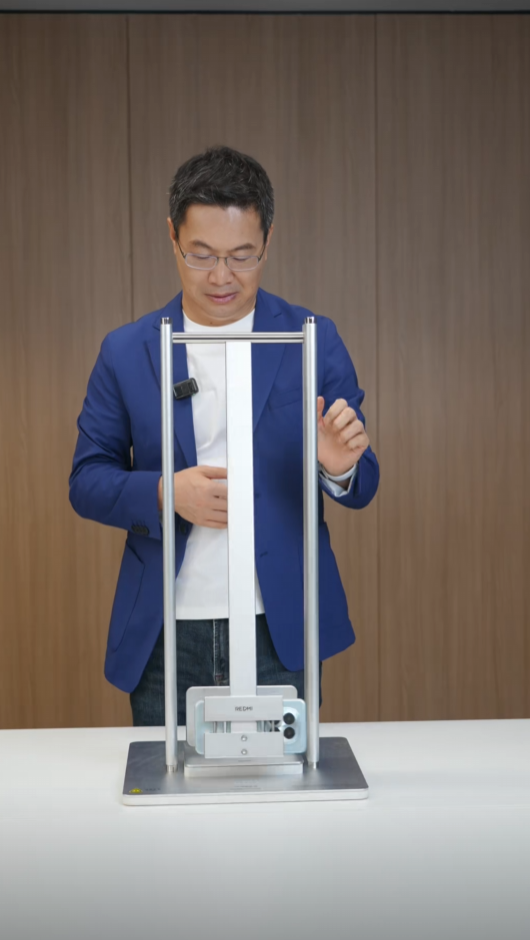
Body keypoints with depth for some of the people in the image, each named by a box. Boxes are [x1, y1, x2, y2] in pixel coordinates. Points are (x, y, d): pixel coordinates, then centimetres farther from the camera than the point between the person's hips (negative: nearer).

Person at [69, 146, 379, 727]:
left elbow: (360, 490, 3)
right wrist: (165, 494, -14)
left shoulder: (314, 341, 1)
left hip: (279, 635, 0)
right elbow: (87, 480, 5)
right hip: (165, 641, 1)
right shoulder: (126, 352, 3)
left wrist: (340, 468, -20)